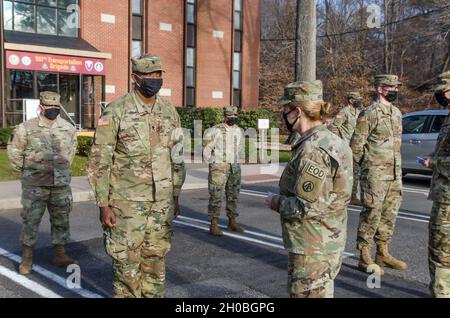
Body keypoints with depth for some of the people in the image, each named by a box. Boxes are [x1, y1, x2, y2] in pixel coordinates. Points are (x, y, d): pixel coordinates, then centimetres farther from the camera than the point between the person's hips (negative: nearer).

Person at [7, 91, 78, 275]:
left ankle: (60, 255, 23)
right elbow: (14, 152, 4)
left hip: (61, 184, 3)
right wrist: (25, 171, 7)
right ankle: (27, 258, 15)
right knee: (31, 220, 2)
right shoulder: (26, 128, -7)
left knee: (61, 219, 10)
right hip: (35, 185, -3)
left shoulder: (69, 128, 3)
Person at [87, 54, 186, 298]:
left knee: (156, 260, 14)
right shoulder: (115, 112, -10)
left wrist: (176, 196, 11)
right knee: (127, 262, 4)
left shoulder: (169, 112, 5)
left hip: (162, 202, 5)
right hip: (127, 203, -4)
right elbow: (99, 162, -9)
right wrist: (103, 205, -12)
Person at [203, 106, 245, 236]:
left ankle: (232, 223, 21)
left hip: (234, 168, 6)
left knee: (233, 196, 10)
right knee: (216, 196, -6)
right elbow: (207, 149, -4)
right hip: (219, 168, -6)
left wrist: (237, 164, 16)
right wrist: (212, 163, -3)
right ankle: (213, 225, -1)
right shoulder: (216, 130, -10)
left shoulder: (239, 131, 8)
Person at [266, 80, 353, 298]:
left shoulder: (312, 149, -23)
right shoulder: (331, 141, 8)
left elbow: (308, 207, -26)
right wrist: (282, 198, 9)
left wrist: (276, 202, -10)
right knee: (320, 292, 23)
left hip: (312, 250, -10)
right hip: (329, 243, 10)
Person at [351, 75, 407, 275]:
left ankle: (383, 253, 25)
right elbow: (356, 145, -11)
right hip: (375, 174, -8)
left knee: (389, 214, 13)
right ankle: (364, 258, 6)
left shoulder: (397, 113, 14)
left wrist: (397, 168, 16)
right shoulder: (370, 113, -11)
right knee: (371, 214, -3)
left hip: (395, 174, 8)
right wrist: (367, 167, -1)